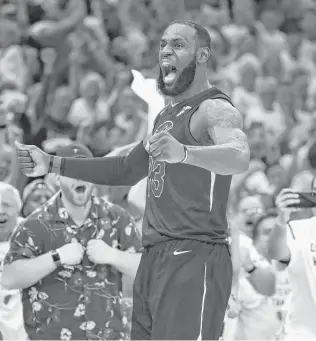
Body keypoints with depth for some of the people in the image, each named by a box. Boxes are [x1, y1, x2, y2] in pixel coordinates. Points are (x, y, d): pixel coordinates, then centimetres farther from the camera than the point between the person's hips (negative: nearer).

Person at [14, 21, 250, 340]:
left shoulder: (215, 109, -9)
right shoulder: (168, 114, 21)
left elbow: (239, 157, -30)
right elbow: (127, 169, 34)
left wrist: (183, 153, -50)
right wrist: (53, 165, 28)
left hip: (194, 257, -9)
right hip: (153, 259, 9)